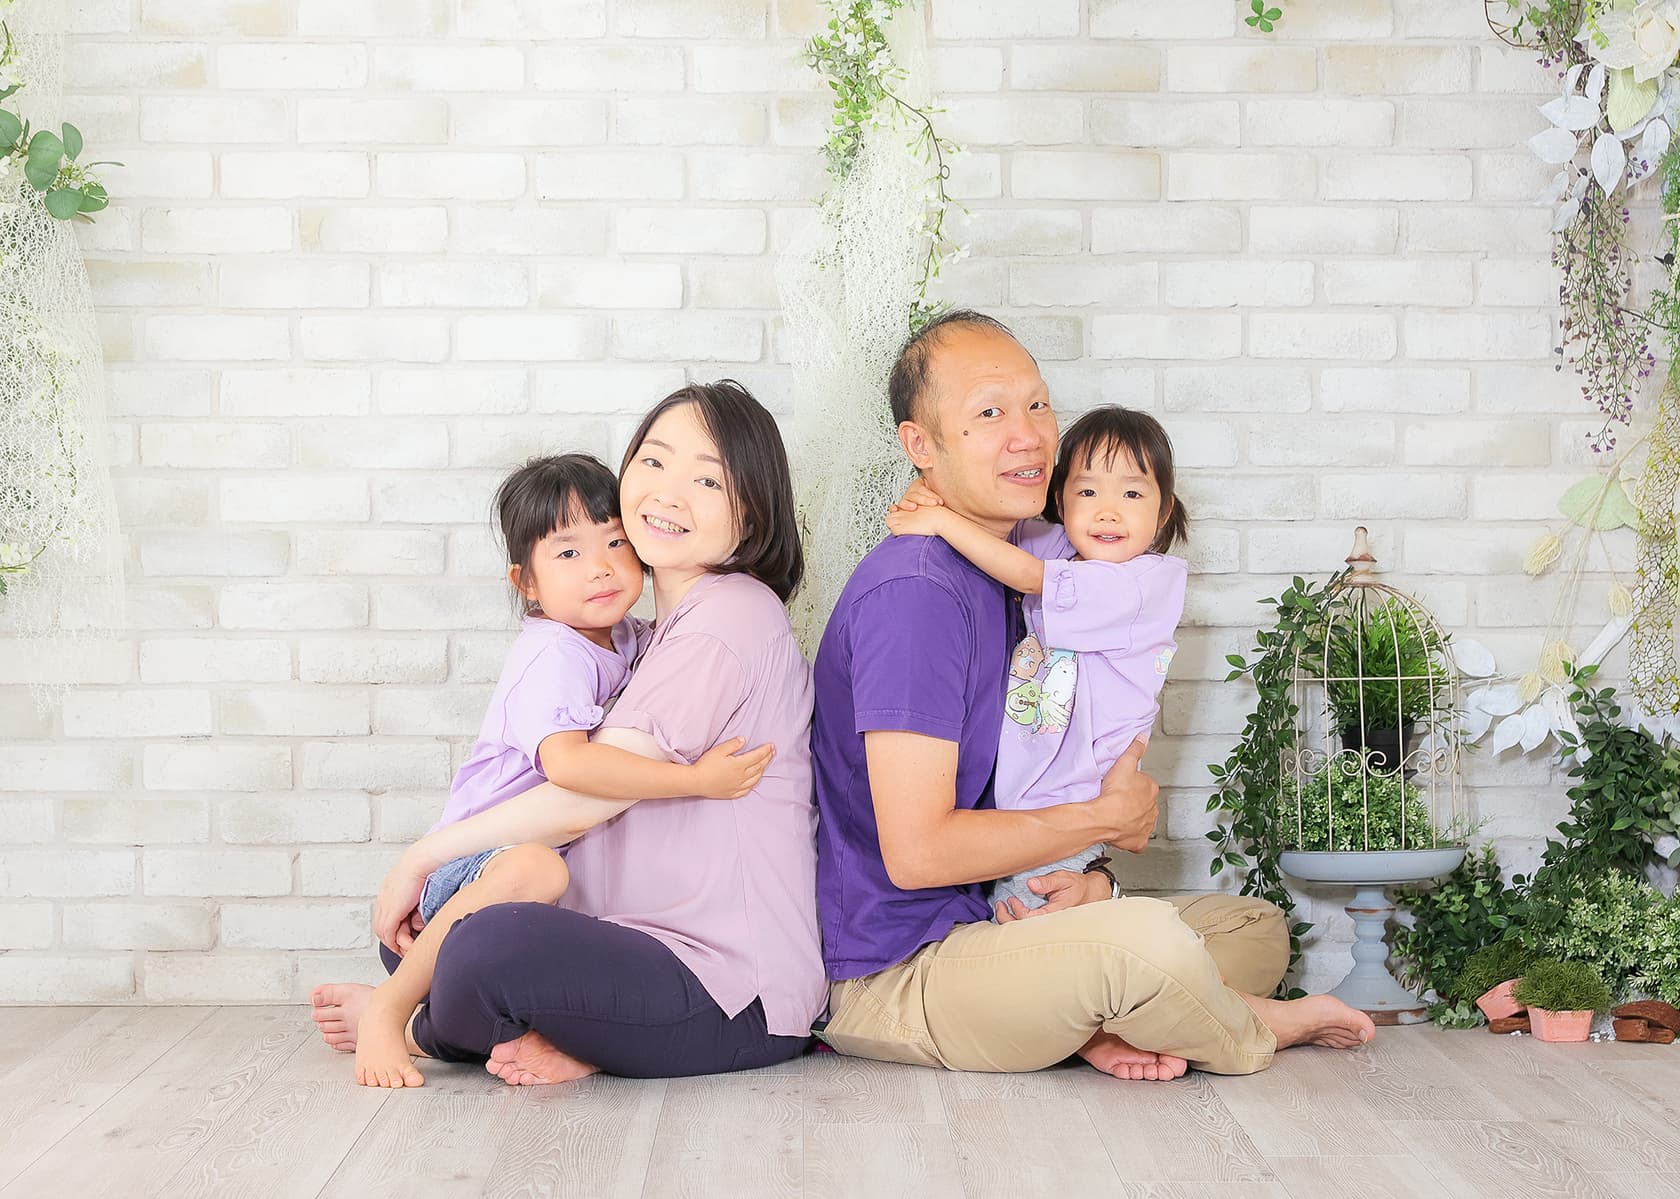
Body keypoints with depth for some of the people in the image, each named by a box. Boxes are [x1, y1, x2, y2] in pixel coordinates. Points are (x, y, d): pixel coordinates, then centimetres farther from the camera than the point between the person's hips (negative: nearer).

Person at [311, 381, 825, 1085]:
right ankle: (567, 1040, -5)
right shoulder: (667, 630, 21)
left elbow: (586, 797, -15)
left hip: (733, 997, -10)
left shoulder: (733, 610, -11)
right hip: (653, 955, 11)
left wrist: (424, 857, -6)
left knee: (490, 947, -33)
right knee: (416, 925, 13)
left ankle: (418, 1031, 0)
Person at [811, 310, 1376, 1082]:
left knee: (1257, 927, 14)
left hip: (984, 924, 10)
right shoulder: (912, 591, -19)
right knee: (1147, 937, -32)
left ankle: (1094, 1024, -11)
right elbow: (917, 850, -25)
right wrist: (1110, 819, -11)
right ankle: (1251, 1032, 0)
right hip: (892, 976, -10)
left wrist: (1091, 883, -7)